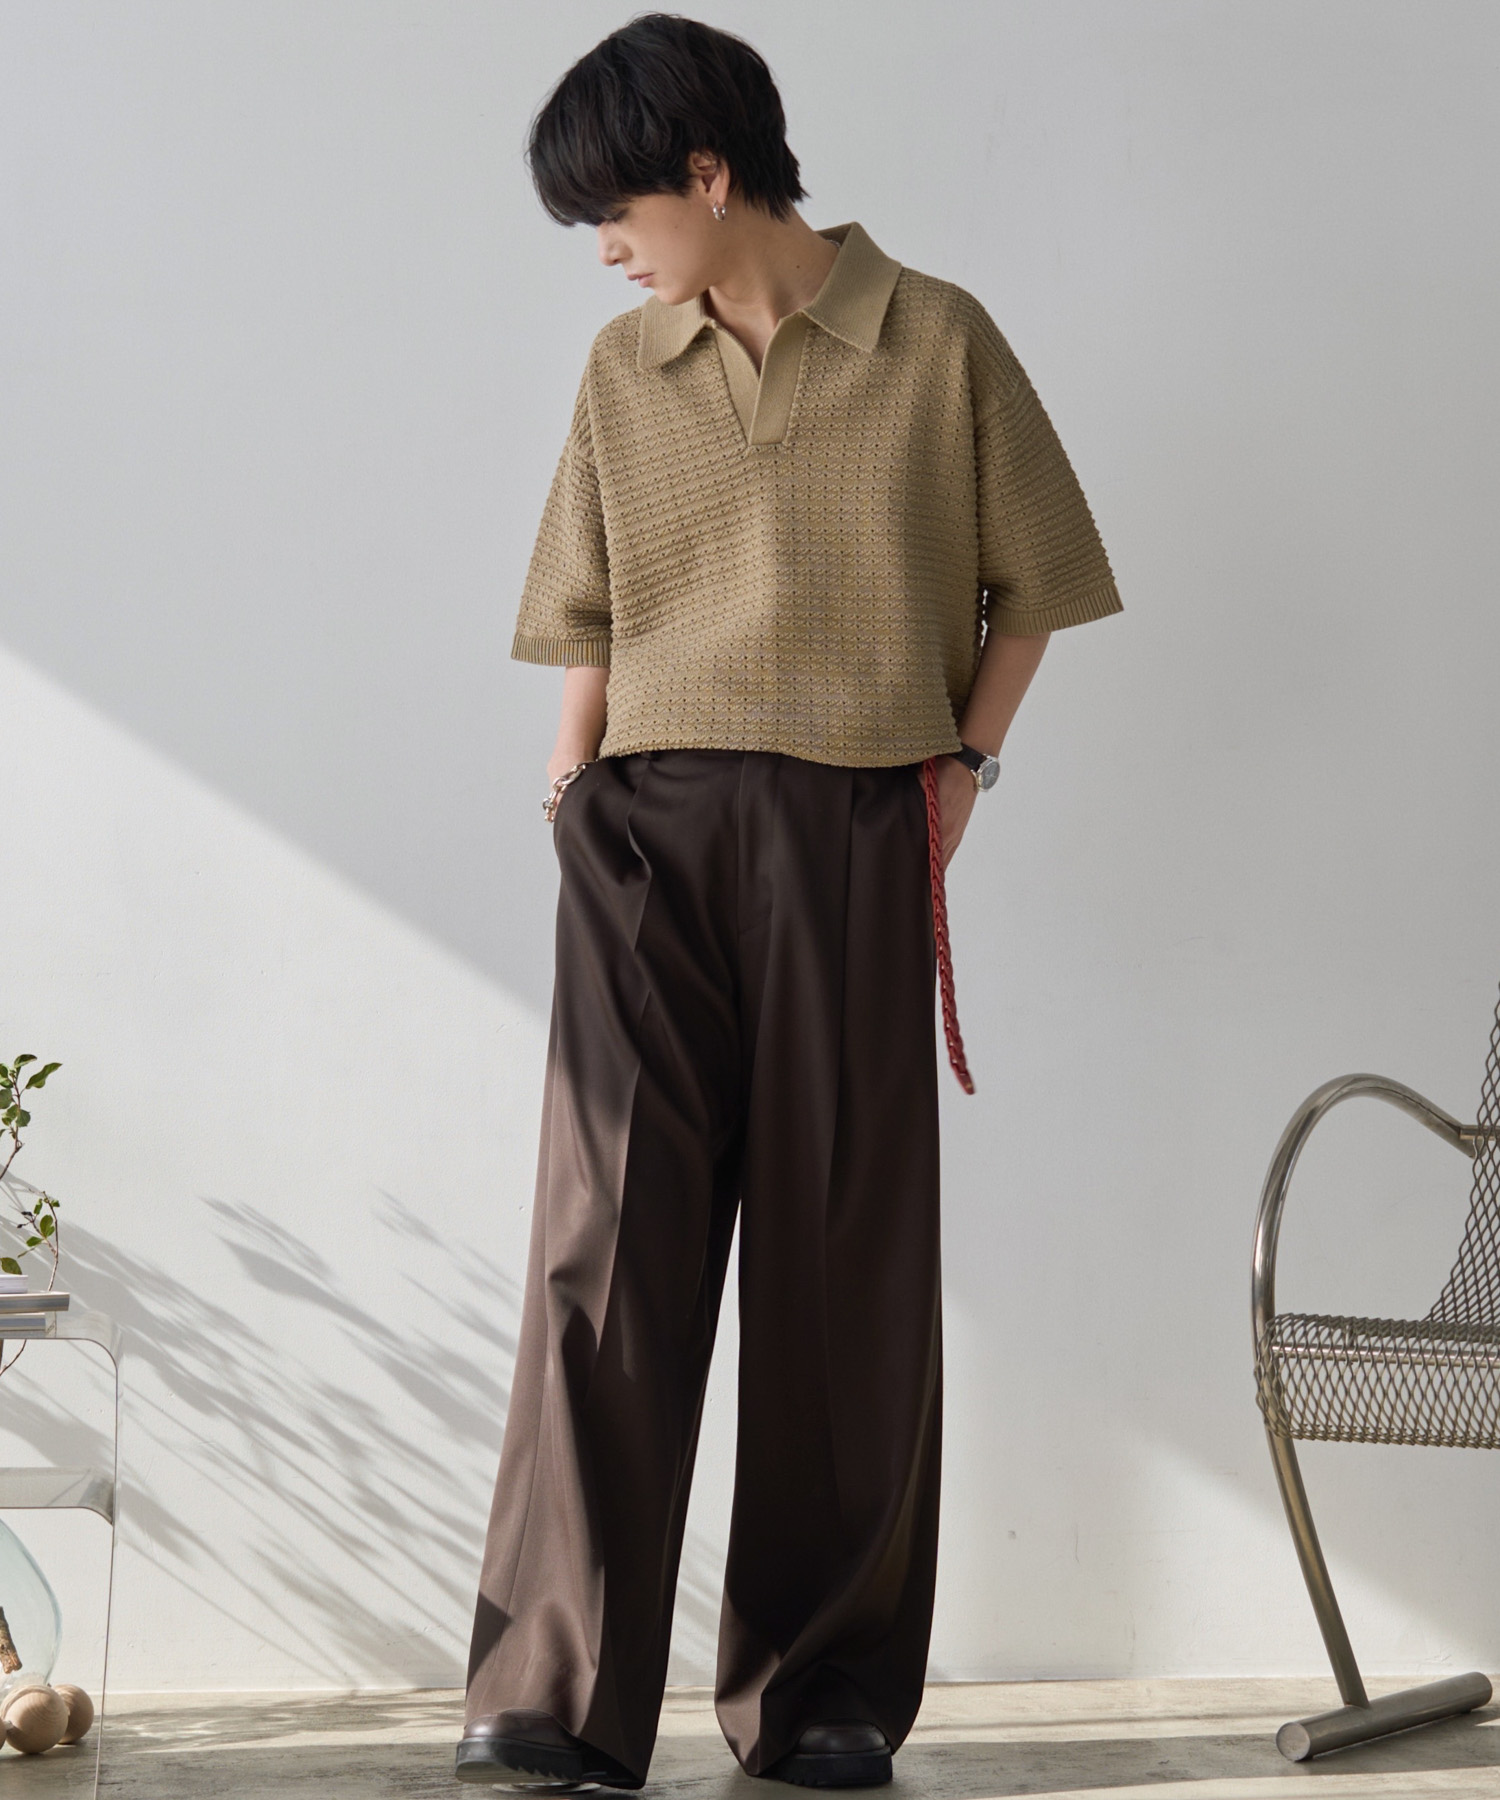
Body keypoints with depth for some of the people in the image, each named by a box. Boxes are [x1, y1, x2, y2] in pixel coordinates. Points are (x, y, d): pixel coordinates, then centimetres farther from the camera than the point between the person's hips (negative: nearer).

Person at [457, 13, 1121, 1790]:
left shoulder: (936, 343, 3)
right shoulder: (622, 372, 12)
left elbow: (1029, 578, 10)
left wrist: (965, 757, 1)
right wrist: (570, 799, 8)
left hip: (856, 840, -2)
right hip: (650, 837, 2)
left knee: (845, 1261, 2)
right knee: (608, 1238, -8)